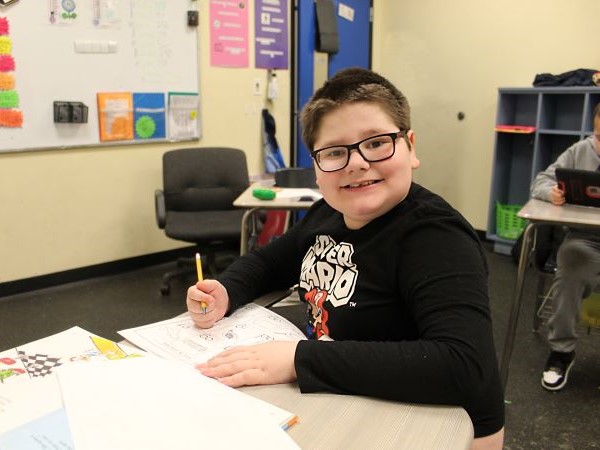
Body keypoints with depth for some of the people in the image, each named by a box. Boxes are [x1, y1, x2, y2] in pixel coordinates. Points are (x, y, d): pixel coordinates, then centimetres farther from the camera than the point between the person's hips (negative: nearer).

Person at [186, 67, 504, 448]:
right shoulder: (328, 213, -4)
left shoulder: (435, 235, -26)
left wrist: (299, 360, -35)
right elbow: (267, 261, 12)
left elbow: (466, 367, -38)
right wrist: (224, 293, -10)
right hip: (344, 411, 6)